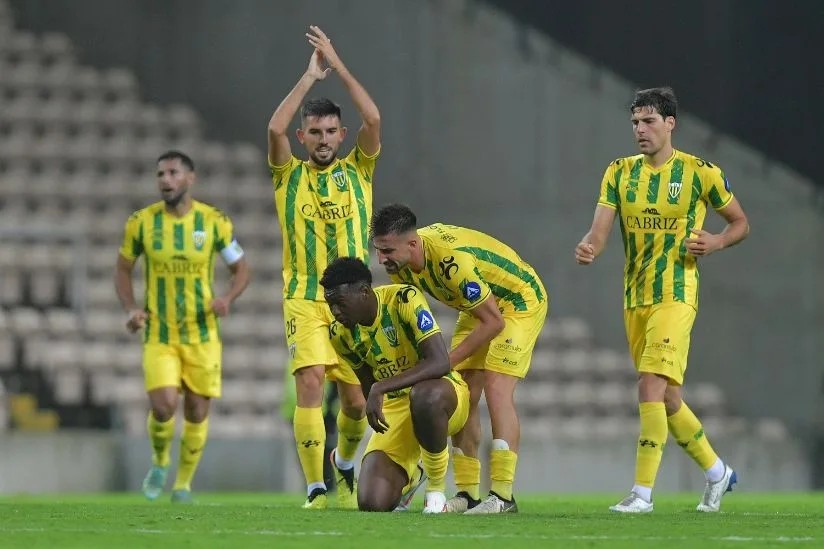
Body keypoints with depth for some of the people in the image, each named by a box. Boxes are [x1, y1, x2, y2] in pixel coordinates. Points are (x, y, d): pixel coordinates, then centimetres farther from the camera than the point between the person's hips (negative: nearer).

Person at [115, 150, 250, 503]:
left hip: (202, 334, 1)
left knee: (197, 410, 4)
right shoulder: (141, 222, -4)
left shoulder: (214, 221, -4)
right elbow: (122, 269, 9)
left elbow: (241, 269, 6)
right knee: (163, 405, -17)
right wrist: (131, 309, -8)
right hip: (159, 335, -1)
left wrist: (227, 298, -15)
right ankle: (159, 462, 13)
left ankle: (184, 482, 24)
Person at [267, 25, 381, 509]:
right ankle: (316, 488, -15)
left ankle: (345, 464, 34)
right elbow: (276, 128, -13)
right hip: (305, 300, -2)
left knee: (356, 399, 3)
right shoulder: (290, 175, 6)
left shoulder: (358, 171, 9)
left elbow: (374, 120, -8)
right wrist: (310, 76, -9)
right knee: (310, 383, -19)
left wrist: (339, 66, -6)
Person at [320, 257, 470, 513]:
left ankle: (436, 487, -18)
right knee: (371, 503, -14)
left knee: (424, 397, -45)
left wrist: (381, 389, -36)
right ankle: (408, 477, 26)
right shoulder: (340, 335, -4)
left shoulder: (404, 300, -22)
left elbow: (440, 362, -32)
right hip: (394, 407, 5)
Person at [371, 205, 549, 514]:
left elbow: (493, 322, -30)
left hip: (519, 301, -8)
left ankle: (503, 496, -21)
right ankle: (467, 494, 5)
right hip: (479, 307, 8)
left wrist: (448, 361, -25)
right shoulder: (400, 262, -15)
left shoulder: (452, 260, -39)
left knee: (496, 389, -19)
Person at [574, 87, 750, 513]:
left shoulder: (700, 173, -3)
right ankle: (716, 471, 32)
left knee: (651, 386, -18)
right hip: (634, 298, 5)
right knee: (667, 398, 12)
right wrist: (589, 249, -25)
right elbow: (600, 229, -2)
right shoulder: (620, 172, 7)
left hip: (675, 294, -5)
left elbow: (740, 223, 8)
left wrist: (715, 243, -13)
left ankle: (643, 491, -16)